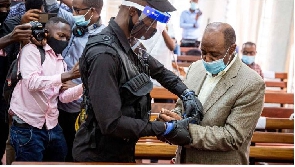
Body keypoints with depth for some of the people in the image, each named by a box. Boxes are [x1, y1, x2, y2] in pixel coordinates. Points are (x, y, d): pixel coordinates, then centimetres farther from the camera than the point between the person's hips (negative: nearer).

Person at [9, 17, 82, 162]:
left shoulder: (61, 61, 16)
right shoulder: (32, 50, -6)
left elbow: (62, 96, 10)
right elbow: (31, 82, -22)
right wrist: (67, 75, -27)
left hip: (52, 127, 7)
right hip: (27, 128, -7)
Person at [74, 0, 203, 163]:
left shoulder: (131, 44, 1)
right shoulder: (104, 54, -27)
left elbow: (159, 70, 18)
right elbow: (111, 123, -29)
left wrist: (187, 94, 2)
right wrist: (166, 129, -24)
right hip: (101, 155, -8)